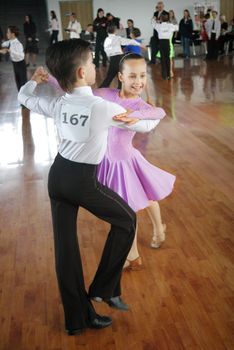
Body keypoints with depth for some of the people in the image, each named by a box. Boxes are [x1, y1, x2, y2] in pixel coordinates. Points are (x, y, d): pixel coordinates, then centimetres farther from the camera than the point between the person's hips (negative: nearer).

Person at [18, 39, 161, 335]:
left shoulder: (58, 104, -1)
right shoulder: (104, 107, -16)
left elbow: (23, 97, 18)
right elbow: (145, 126, 0)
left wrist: (35, 80, 29)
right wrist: (158, 115, 20)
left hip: (57, 175, 6)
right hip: (83, 180, -6)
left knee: (64, 244, 11)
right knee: (126, 221, 17)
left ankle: (77, 318, 25)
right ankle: (104, 289, 20)